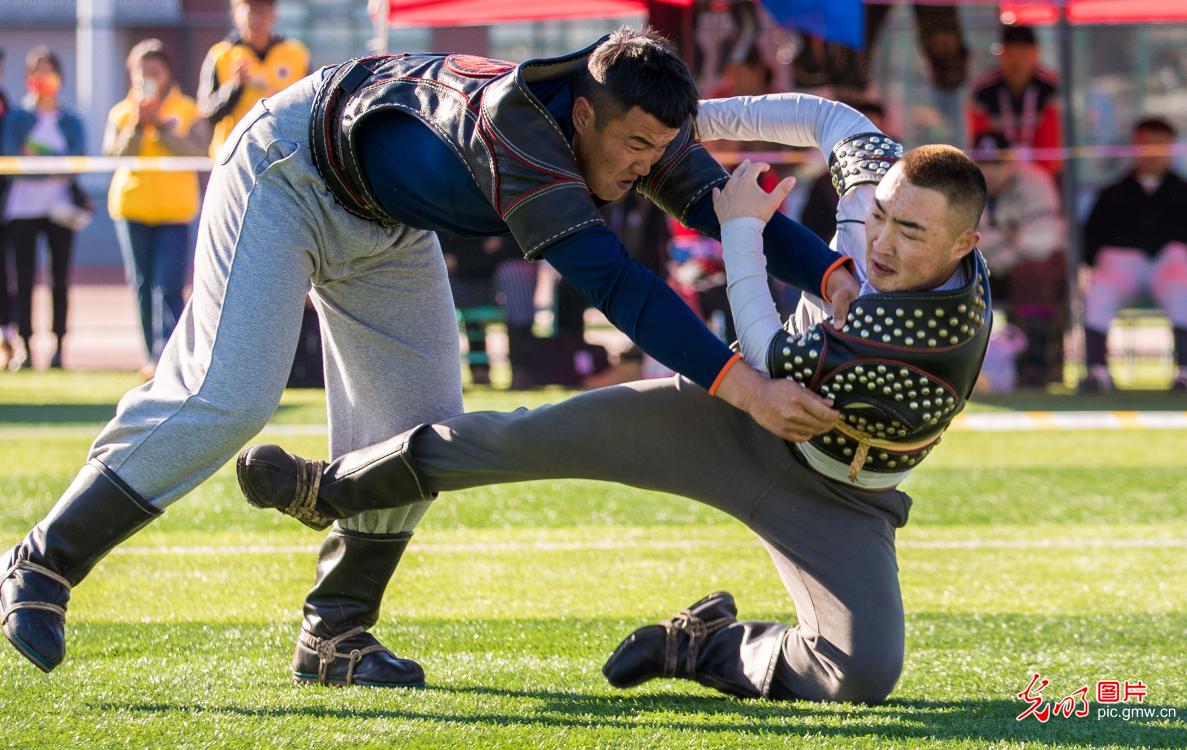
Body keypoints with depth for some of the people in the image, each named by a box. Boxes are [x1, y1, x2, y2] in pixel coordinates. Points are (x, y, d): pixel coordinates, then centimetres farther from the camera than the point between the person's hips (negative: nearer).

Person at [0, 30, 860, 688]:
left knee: (419, 428, 2)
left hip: (385, 227, 8)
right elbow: (607, 279, -50)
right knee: (227, 398, -19)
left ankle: (334, 636, 14)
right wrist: (738, 383, -54)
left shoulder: (635, 120, -20)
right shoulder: (514, 121, -43)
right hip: (287, 171, -8)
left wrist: (835, 274, -34)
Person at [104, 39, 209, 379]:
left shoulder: (187, 111, 4)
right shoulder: (121, 112, 9)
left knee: (168, 288, -14)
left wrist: (160, 126, -16)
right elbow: (113, 154, -4)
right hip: (132, 207, 3)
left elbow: (197, 151, -11)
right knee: (143, 287, 7)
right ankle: (154, 356, 15)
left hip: (174, 209, -3)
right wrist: (136, 127, -16)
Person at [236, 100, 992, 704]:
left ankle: (706, 647, 1)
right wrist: (702, 119, -2)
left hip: (833, 498, -4)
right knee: (545, 436, -8)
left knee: (864, 676, -26)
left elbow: (775, 364, -26)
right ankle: (329, 489, 8)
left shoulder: (948, 334, -36)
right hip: (741, 414, 4)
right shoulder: (883, 183, -20)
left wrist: (740, 228, -18)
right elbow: (828, 118, 6)